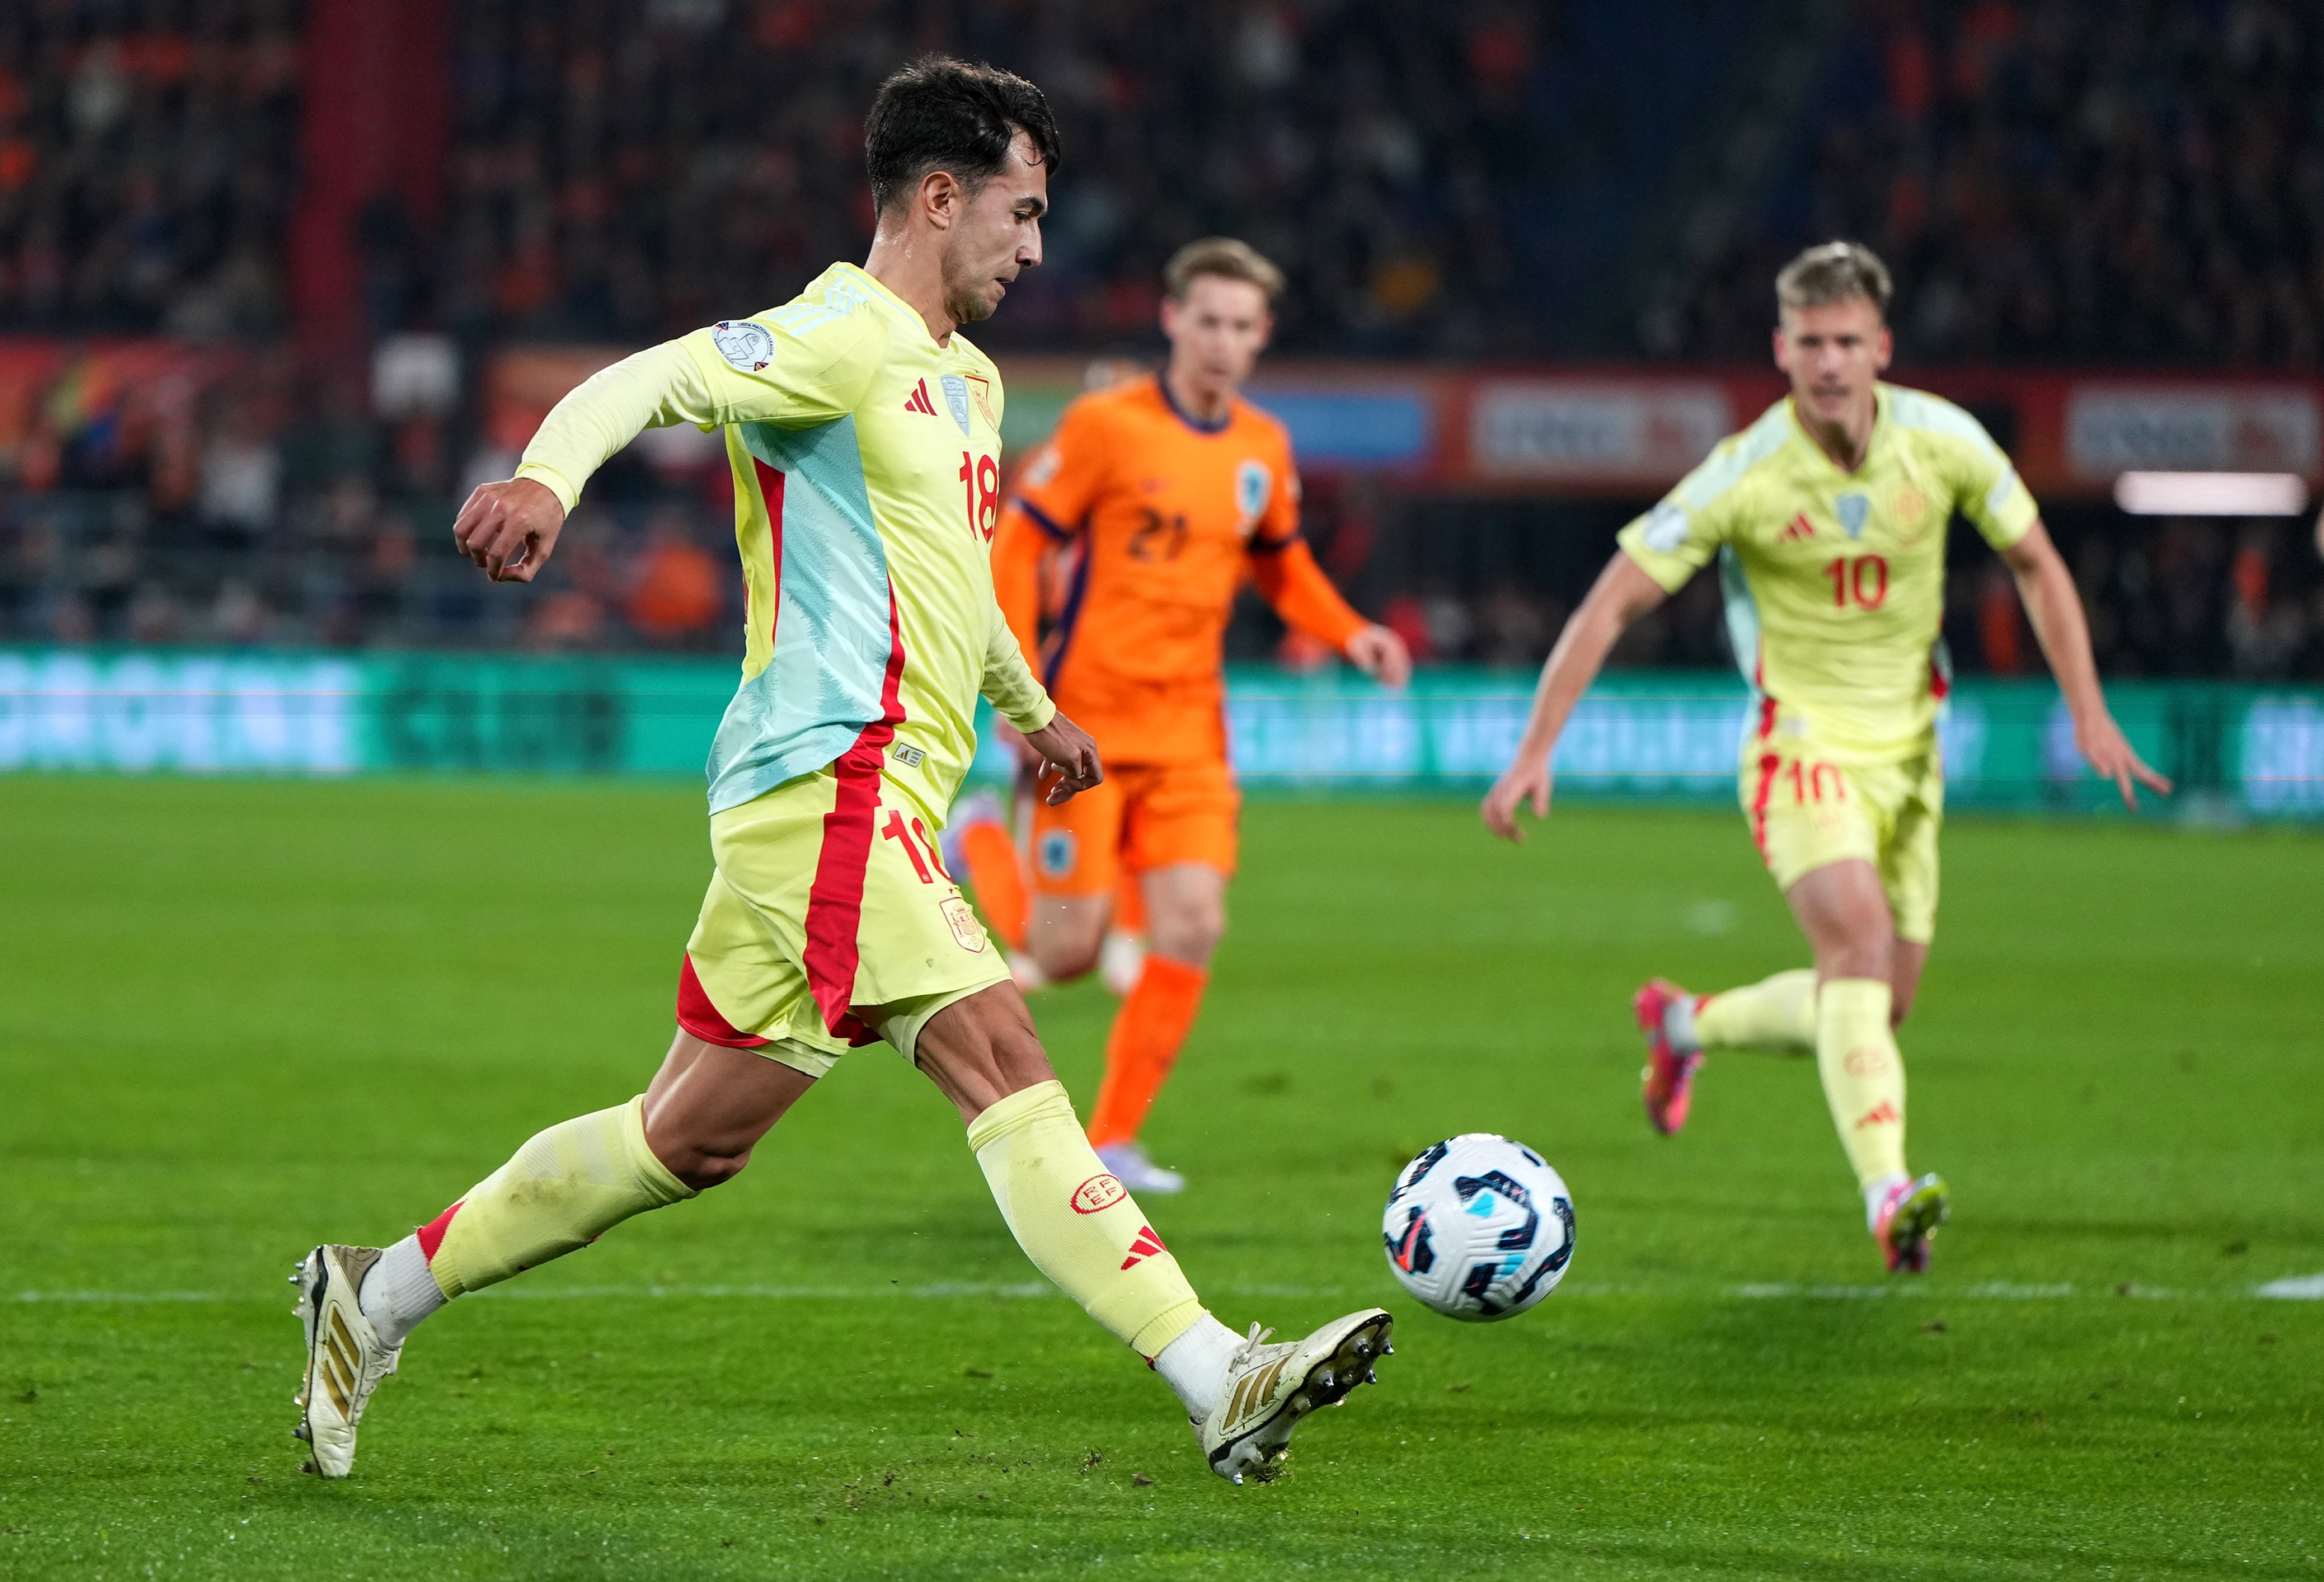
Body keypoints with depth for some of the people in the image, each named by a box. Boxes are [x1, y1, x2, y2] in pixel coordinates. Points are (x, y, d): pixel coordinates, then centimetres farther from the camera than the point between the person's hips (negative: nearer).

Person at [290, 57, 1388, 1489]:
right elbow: (655, 378, -20)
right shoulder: (841, 336, -6)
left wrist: (1031, 708, 53)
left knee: (697, 1138, 12)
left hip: (881, 793, 10)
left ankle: (379, 1294, 21)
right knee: (999, 1057, -17)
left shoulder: (965, 379, 24)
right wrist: (549, 475, -40)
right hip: (835, 774, -10)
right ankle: (1218, 1382, -24)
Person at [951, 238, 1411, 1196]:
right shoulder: (1106, 426, -10)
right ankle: (986, 842, 28)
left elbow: (1280, 565, 23)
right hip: (1089, 721, -5)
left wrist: (1349, 634, 5)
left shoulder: (1264, 449, 7)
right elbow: (1015, 549, -8)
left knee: (1191, 931, -10)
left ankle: (1112, 1141, 2)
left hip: (1189, 729, 5)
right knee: (1067, 955, -5)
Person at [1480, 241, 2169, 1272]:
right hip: (1801, 748, -5)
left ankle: (1687, 1024, 37)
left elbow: (2036, 564, 7)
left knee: (1876, 1007, 9)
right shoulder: (1744, 476, -17)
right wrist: (1537, 749, -19)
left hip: (1906, 751, 5)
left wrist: (2088, 712, 0)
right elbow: (1610, 605, -13)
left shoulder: (1943, 441, -8)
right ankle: (1889, 1197, -40)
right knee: (1858, 942, -29)